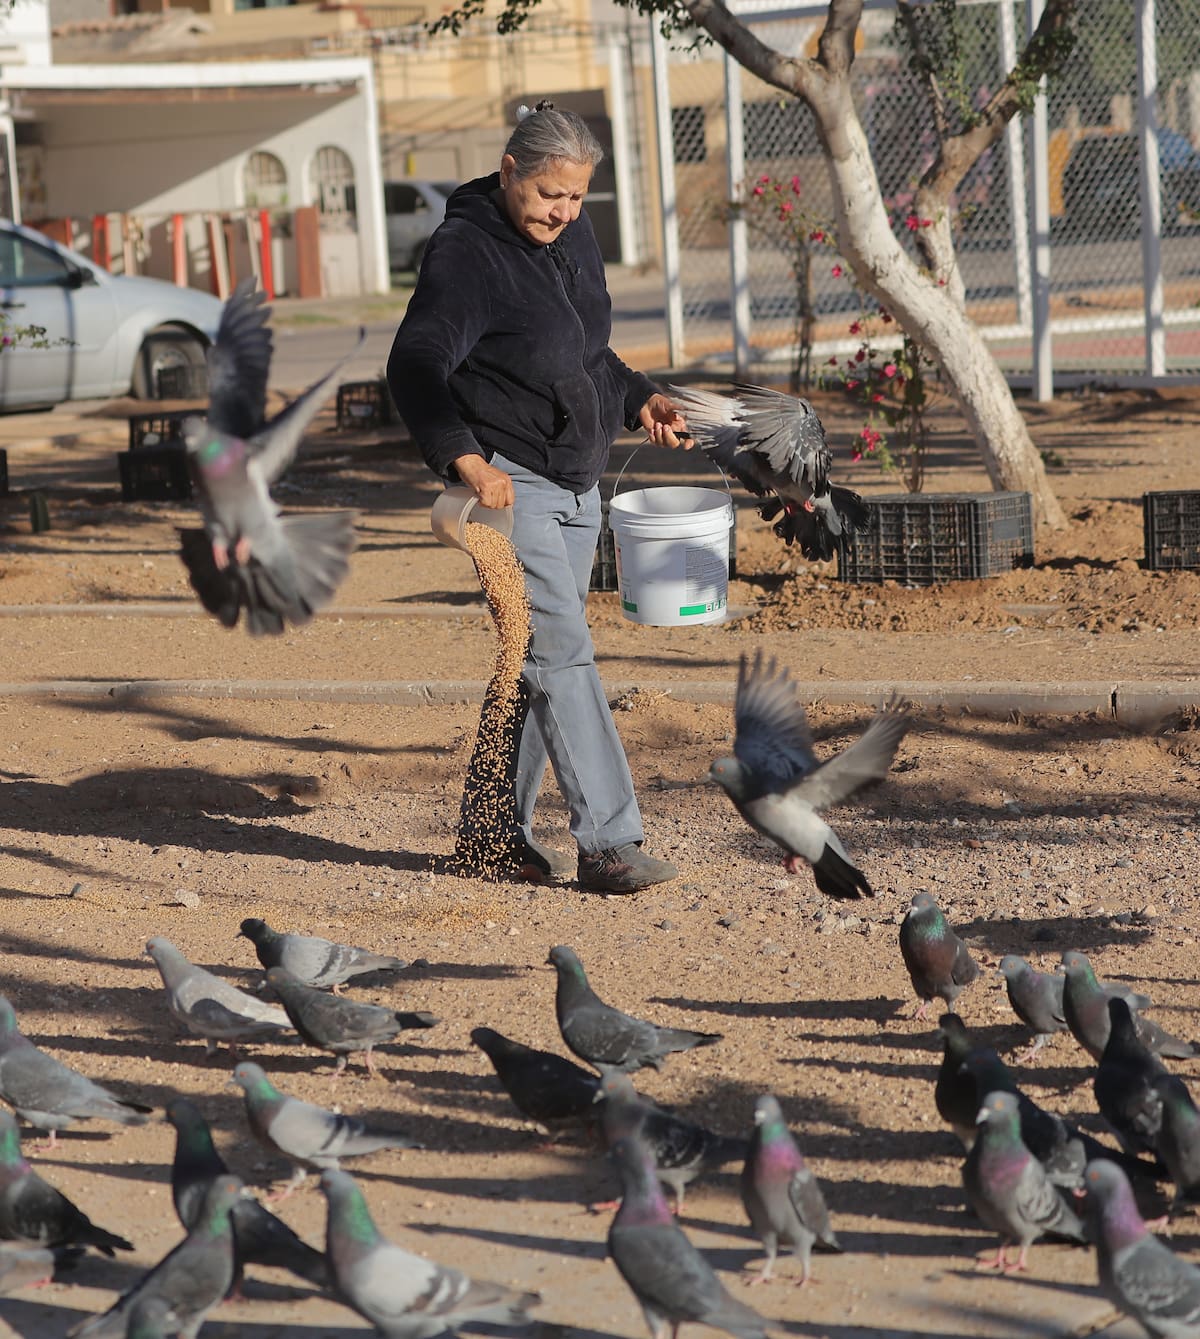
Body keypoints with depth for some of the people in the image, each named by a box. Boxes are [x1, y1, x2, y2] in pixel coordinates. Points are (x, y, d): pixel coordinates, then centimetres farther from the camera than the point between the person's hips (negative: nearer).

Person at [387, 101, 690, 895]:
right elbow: (415, 366, -25)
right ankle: (608, 844, -16)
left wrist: (638, 401, 10)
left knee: (536, 659, 11)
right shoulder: (466, 252, -16)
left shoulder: (572, 234, 10)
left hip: (576, 484, 8)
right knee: (562, 653, -14)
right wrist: (466, 458, -36)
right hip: (506, 483, -8)